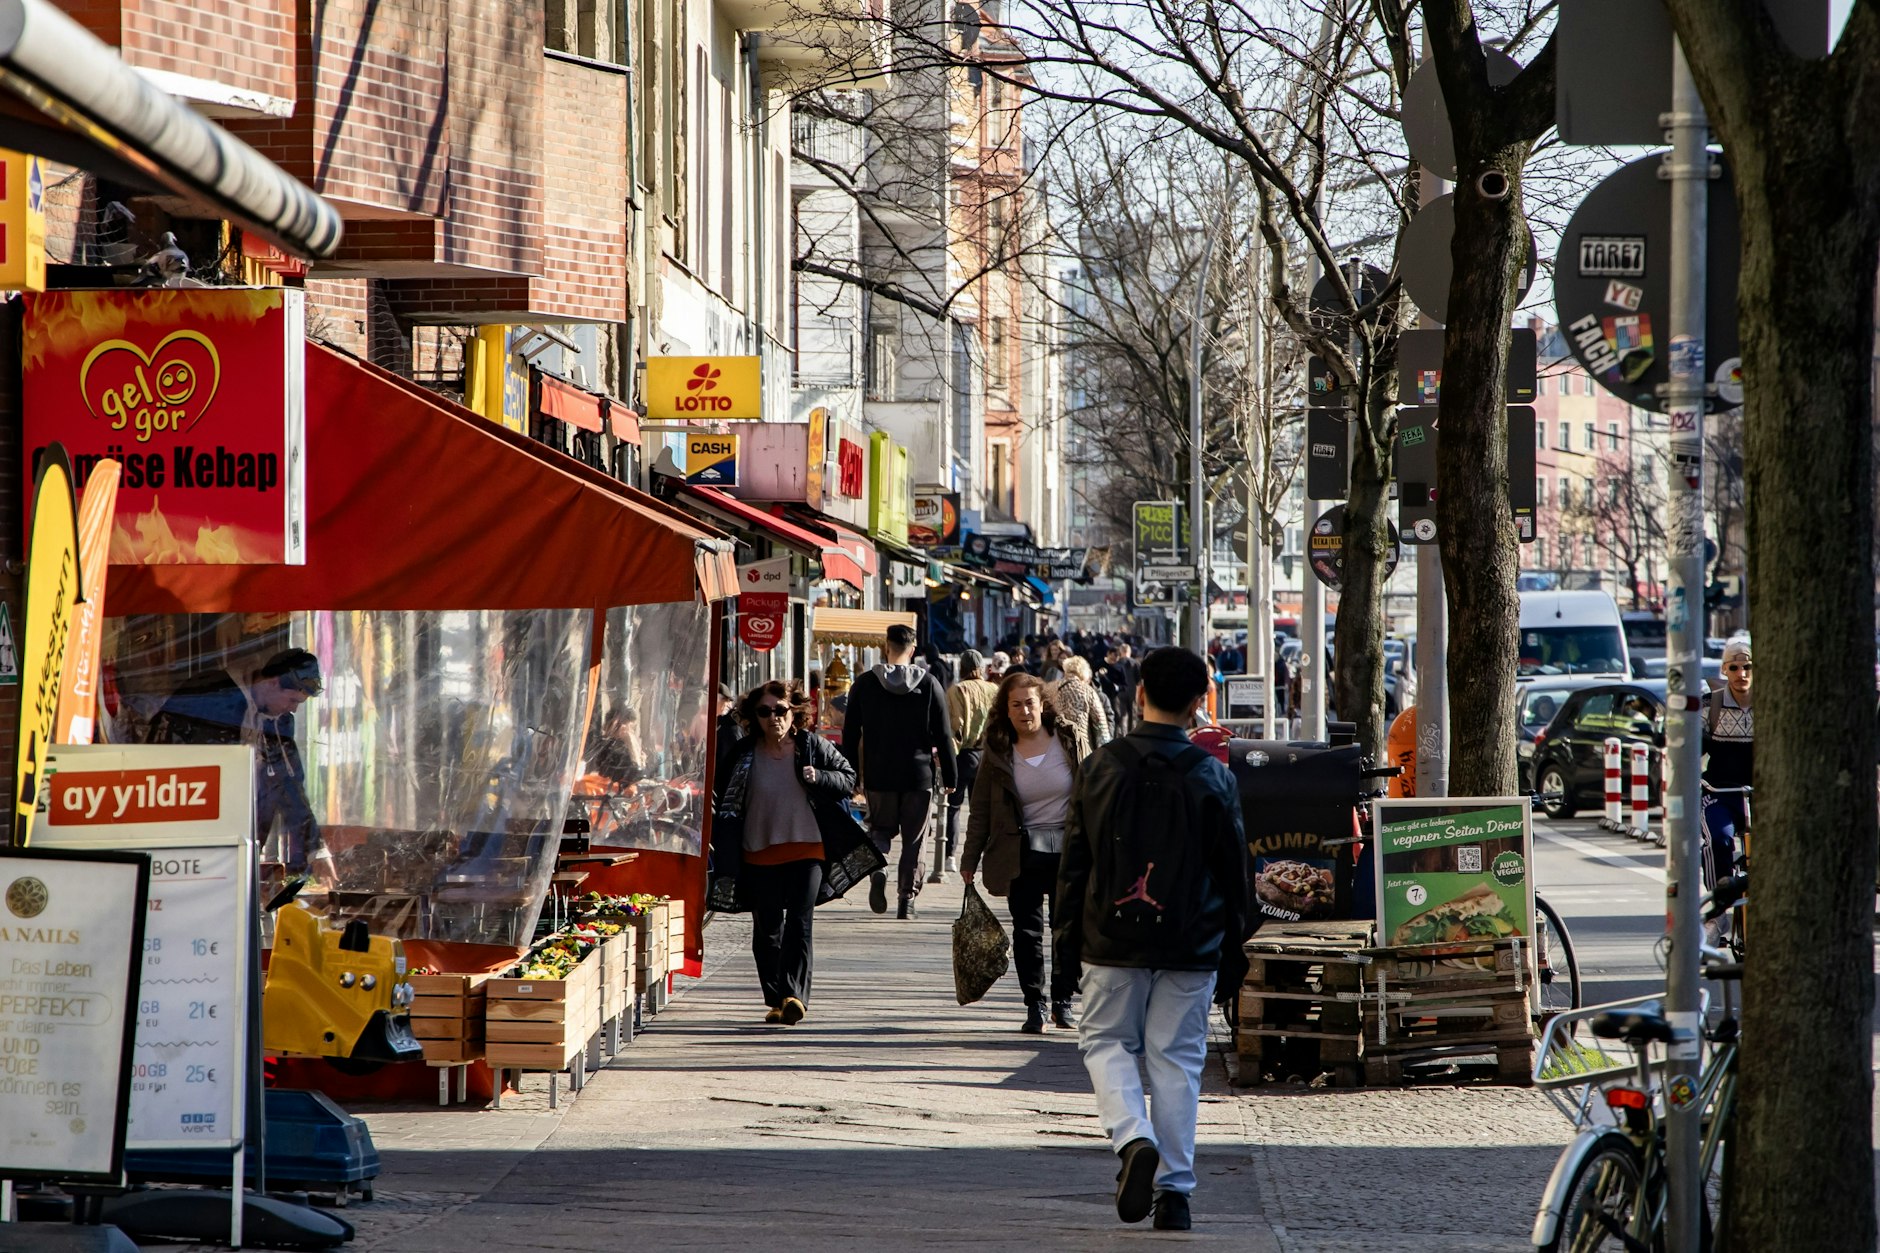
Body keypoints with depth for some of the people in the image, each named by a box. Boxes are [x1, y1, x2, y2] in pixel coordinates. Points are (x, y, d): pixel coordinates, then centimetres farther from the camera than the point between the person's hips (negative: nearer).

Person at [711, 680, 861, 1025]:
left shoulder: (813, 746, 1)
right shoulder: (743, 754, 2)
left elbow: (849, 778, 9)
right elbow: (727, 803, 8)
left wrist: (818, 778, -11)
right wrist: (722, 850, 1)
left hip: (806, 850, -2)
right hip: (759, 854, 2)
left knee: (799, 924, -12)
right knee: (767, 931, 6)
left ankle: (794, 994, -18)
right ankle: (775, 1000, 15)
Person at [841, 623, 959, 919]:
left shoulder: (864, 684, -1)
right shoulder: (929, 684, -4)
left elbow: (850, 734, 3)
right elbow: (943, 735, -2)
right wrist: (950, 775, 6)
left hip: (878, 775, 1)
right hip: (918, 775, -1)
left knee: (881, 829, 16)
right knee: (914, 839, 8)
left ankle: (877, 868, -13)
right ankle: (908, 899, 5)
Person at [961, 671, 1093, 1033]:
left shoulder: (1070, 739, -1)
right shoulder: (998, 752, 1)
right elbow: (981, 810, 6)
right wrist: (970, 859, 4)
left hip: (1068, 850, 0)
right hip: (1022, 853, 0)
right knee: (1027, 930, 1)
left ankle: (1063, 1001, 14)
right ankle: (1034, 1005, 8)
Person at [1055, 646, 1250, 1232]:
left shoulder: (1102, 766, -3)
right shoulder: (1211, 777, -3)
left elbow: (1074, 858, 1)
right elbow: (1232, 871, 2)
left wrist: (1068, 935, 10)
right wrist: (1232, 955, 11)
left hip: (1113, 940, 0)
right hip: (1190, 943, 1)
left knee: (1106, 1040, 14)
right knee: (1177, 1057, 6)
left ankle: (1133, 1138, -12)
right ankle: (1174, 1190, 4)